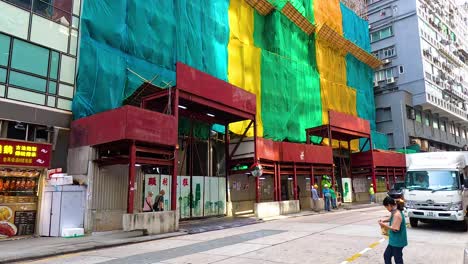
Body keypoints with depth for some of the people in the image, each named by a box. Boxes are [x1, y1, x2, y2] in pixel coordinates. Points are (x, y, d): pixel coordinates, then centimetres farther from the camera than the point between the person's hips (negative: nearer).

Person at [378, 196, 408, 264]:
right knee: (386, 255, 19)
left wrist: (384, 225, -17)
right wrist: (384, 220, 7)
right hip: (394, 240, 10)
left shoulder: (397, 214, -27)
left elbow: (395, 229, -26)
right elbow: (391, 219, 22)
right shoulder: (394, 212, 3)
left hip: (397, 241, -10)